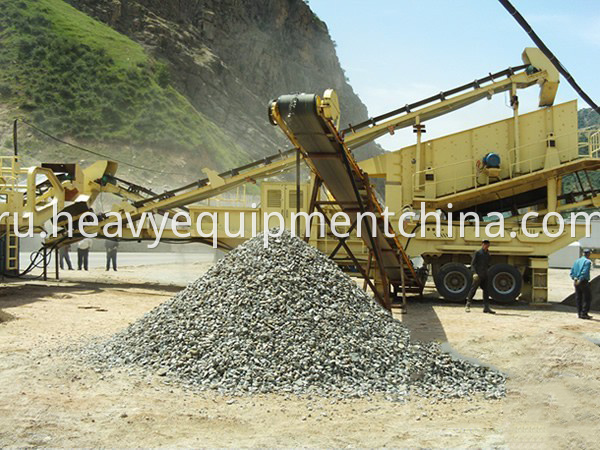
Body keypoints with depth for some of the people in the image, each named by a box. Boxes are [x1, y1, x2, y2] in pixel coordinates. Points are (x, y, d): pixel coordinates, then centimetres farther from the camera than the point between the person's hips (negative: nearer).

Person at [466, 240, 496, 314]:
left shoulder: (487, 254, 16)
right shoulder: (477, 253, -2)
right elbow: (473, 263, -7)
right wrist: (474, 272, -18)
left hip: (485, 276, 6)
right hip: (478, 275, -6)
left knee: (486, 291, -1)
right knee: (473, 290, -3)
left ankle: (486, 308, -4)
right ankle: (468, 306, 8)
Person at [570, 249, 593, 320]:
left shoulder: (577, 261, 12)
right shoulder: (588, 261, -10)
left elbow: (572, 272, 11)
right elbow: (584, 272, -20)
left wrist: (574, 279, 5)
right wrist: (580, 280, -18)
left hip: (576, 282, 7)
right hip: (584, 282, -7)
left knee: (578, 298, 11)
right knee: (587, 298, 1)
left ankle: (579, 313, 14)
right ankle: (584, 313, -3)